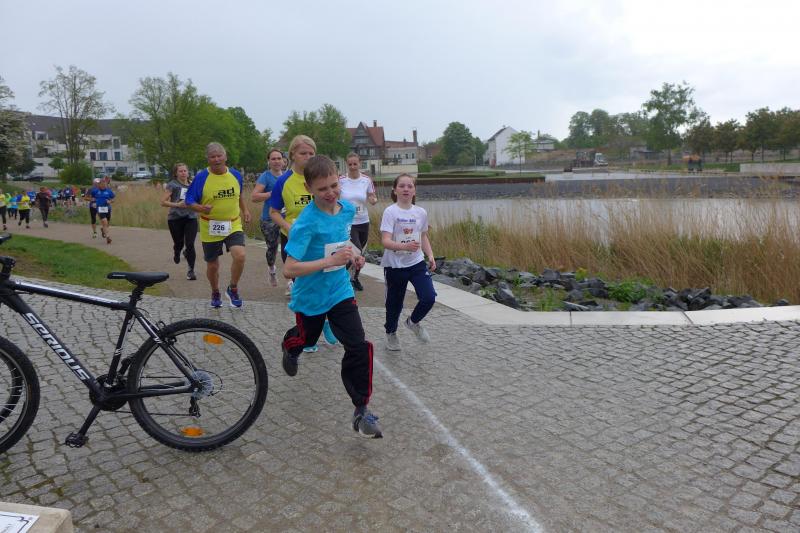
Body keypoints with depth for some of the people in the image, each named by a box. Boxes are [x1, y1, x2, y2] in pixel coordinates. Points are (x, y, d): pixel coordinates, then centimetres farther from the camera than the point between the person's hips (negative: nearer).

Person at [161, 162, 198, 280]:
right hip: (175, 219, -2)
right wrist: (177, 205, -19)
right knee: (179, 243, 9)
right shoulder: (172, 185, -1)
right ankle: (176, 253, 48)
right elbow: (163, 202, -6)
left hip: (191, 218, 2)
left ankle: (191, 270, 2)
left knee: (190, 244, -8)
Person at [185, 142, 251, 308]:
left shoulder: (236, 175, 0)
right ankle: (215, 293, 39)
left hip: (233, 226, 1)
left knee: (240, 256, -22)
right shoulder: (201, 177, -10)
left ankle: (233, 289, 4)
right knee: (212, 265, 11)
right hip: (210, 229, -1)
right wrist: (200, 208, -25)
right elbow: (189, 201, -6)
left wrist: (245, 209, 14)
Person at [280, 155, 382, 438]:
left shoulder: (348, 208, -6)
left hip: (341, 291, 4)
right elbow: (290, 268, -30)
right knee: (308, 339, 23)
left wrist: (352, 254, -1)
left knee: (359, 347, -8)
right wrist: (332, 261, -34)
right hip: (310, 296, -3)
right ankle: (290, 344, 62)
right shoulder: (306, 222, -26)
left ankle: (361, 411, 4)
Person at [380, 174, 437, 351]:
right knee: (394, 303, 10)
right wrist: (405, 246, -39)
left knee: (429, 298, -11)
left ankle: (413, 322, 21)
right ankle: (391, 333, 39)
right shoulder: (390, 212, -13)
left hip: (417, 263, 3)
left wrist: (430, 255, 4)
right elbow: (385, 241, -23)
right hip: (394, 265, -3)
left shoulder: (421, 212, 2)